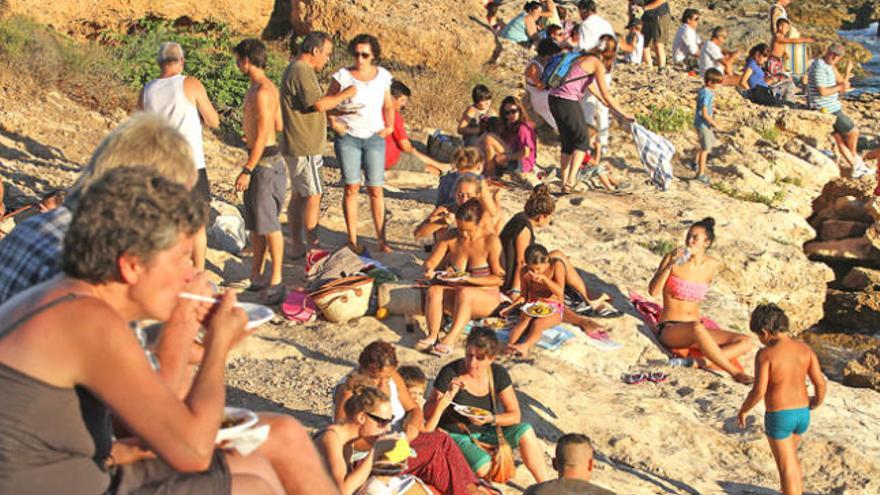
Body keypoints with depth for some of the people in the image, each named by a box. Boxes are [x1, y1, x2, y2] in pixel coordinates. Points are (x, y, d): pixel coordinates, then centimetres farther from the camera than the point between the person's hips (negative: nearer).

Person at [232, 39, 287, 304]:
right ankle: (256, 277, 24)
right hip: (259, 159, 10)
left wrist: (247, 170, -20)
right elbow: (279, 126, 19)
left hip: (266, 161, -10)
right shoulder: (268, 87, 12)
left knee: (268, 223, -6)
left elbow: (262, 136, -21)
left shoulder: (262, 91, -18)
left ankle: (276, 283, -1)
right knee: (254, 222, 15)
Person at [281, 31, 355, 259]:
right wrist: (346, 94, -12)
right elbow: (320, 104, -25)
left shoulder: (299, 70, 17)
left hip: (297, 147, 11)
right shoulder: (301, 71, -17)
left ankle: (297, 246, 18)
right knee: (313, 196, -5)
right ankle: (313, 247, 1)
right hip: (304, 148, -11)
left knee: (298, 195, 13)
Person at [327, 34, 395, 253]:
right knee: (352, 188, 0)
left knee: (376, 189, 2)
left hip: (374, 137, 2)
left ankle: (382, 239, 9)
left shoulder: (382, 76, 2)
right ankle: (352, 239, 8)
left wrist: (389, 126, 3)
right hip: (348, 137, -2)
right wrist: (333, 122, -8)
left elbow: (388, 106, 16)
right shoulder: (343, 76, -7)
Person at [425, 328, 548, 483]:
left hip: (485, 431, 4)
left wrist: (491, 419, -25)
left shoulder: (498, 374, -7)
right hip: (455, 435, -4)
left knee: (525, 431, -20)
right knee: (482, 465, -33)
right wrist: (448, 396, -33)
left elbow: (515, 416, -6)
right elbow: (428, 413, -16)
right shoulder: (450, 373, -19)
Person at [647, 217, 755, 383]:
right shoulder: (672, 258, -6)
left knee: (745, 342, -12)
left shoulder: (713, 266, 5)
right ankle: (735, 372, -33)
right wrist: (670, 265, -23)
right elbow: (654, 292, -16)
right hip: (670, 330, -5)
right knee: (696, 328, -40)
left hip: (695, 329, 5)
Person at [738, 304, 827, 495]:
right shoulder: (805, 349, -4)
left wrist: (743, 410, -4)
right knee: (791, 457, 29)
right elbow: (820, 383, -3)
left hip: (778, 416, -6)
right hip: (802, 413, 6)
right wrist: (817, 401, 17)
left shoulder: (765, 354, -18)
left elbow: (759, 391, -21)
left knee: (786, 468, 6)